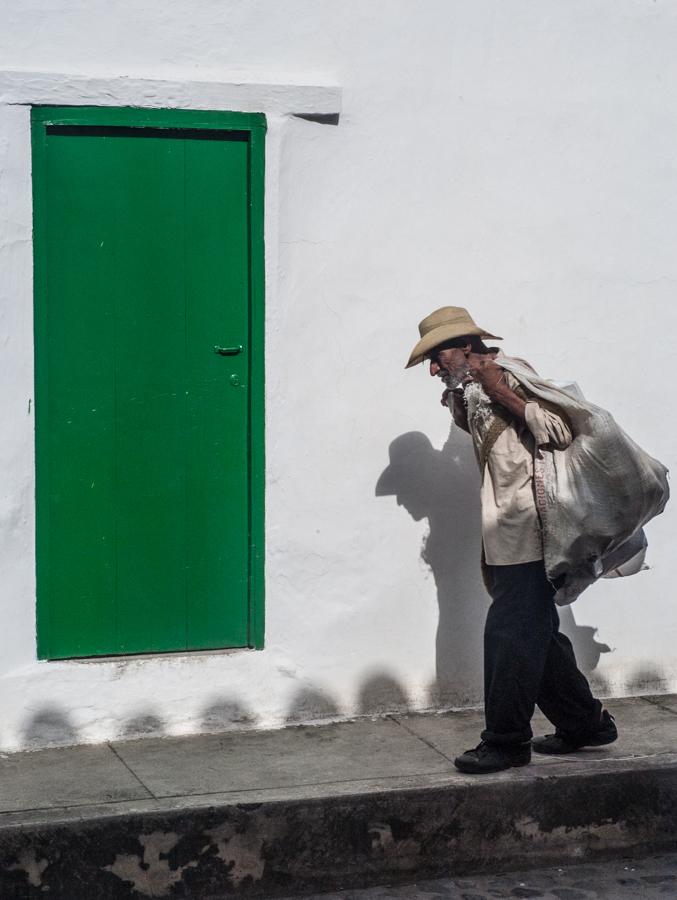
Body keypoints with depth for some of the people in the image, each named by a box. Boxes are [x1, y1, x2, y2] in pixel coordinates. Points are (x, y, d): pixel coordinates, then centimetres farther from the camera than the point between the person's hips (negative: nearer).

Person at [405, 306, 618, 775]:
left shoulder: (511, 375, -11)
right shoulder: (474, 393, 17)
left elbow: (560, 431, -20)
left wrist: (497, 391, -19)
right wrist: (459, 396, 10)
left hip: (527, 533, -10)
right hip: (510, 539, 10)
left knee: (510, 635, -6)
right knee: (538, 635, 15)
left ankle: (507, 741, 1)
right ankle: (585, 723, 26)